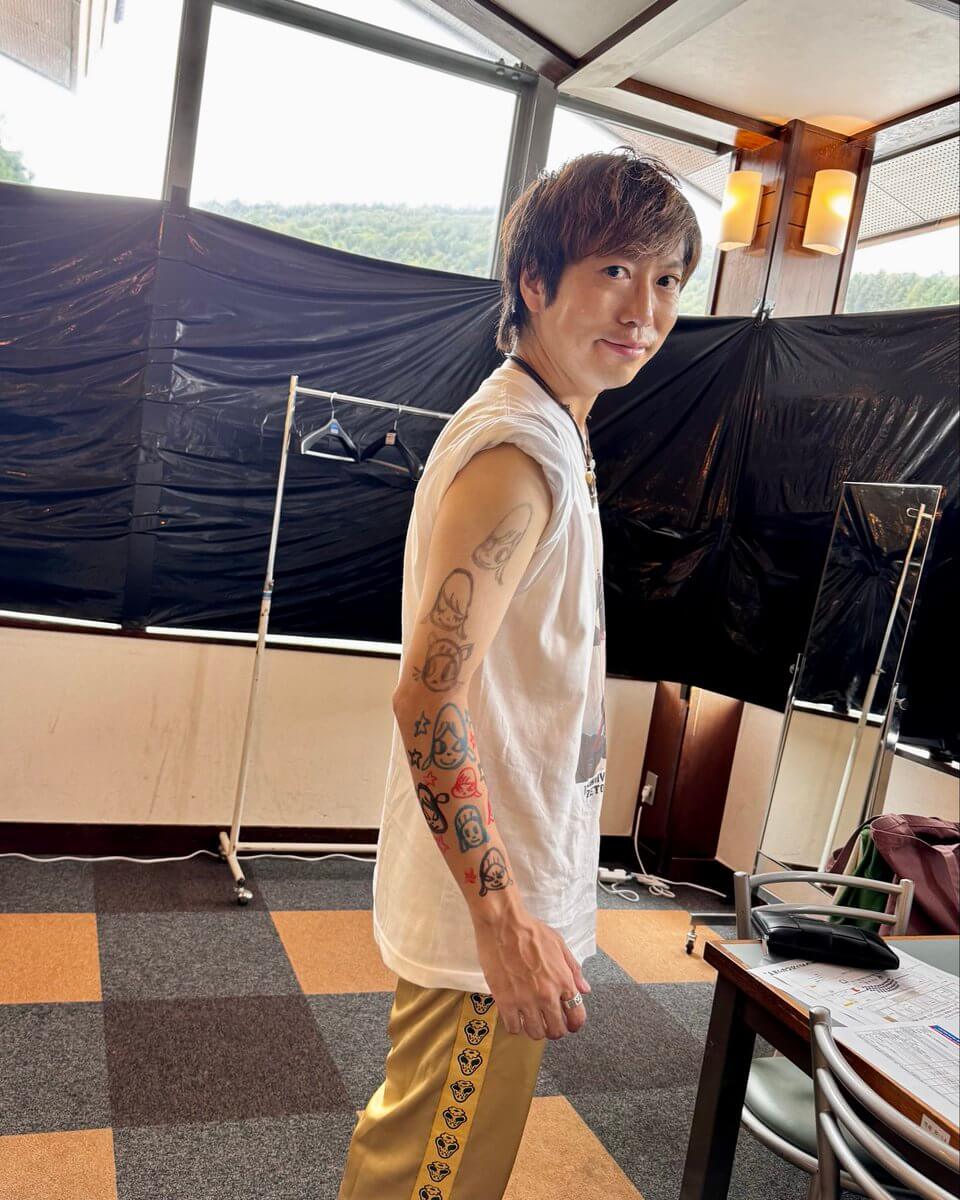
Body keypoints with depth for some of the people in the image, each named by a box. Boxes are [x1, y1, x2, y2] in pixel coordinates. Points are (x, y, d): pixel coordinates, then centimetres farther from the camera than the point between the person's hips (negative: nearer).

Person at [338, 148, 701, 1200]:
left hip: (498, 884, 10)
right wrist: (506, 919, -25)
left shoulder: (543, 431, 10)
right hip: (490, 909, -9)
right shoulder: (522, 453, -23)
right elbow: (429, 697, -28)